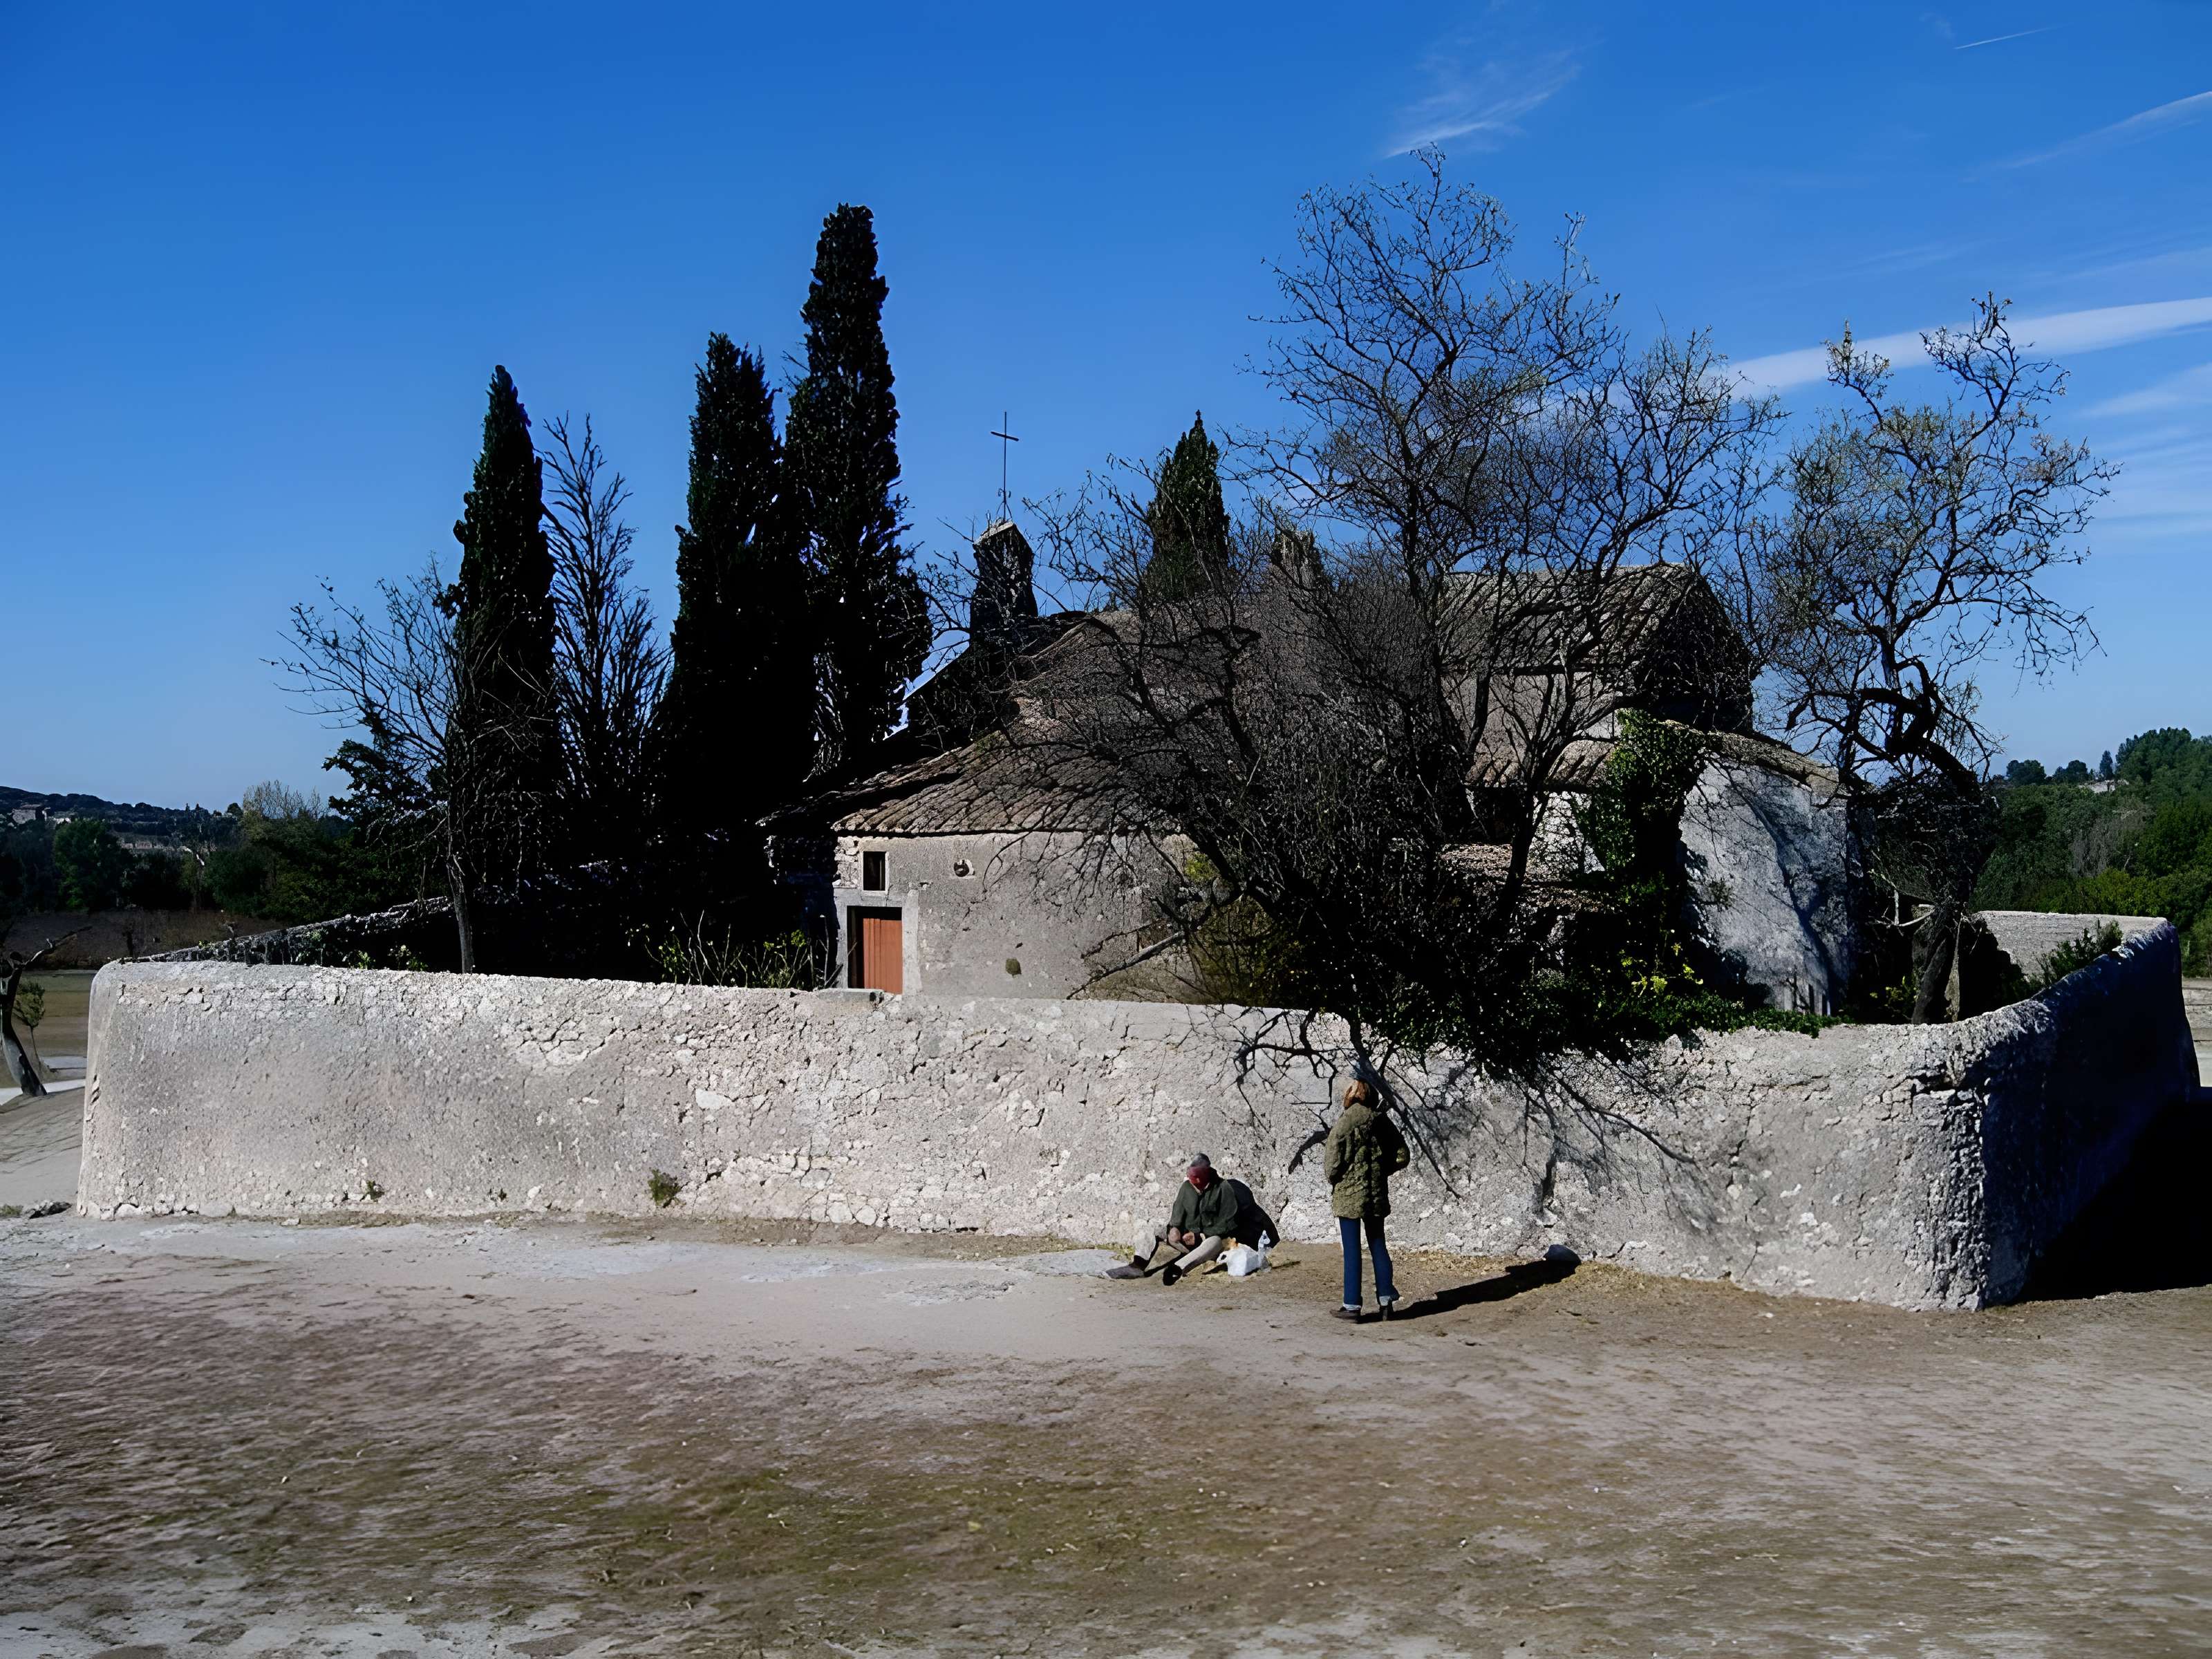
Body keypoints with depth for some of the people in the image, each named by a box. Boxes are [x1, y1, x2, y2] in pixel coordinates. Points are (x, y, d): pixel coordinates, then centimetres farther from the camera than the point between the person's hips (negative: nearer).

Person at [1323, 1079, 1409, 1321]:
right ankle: (1386, 1299, 17)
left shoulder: (1343, 1125, -15)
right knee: (1378, 1247, 16)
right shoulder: (1382, 1123, 0)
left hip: (1348, 1195, -4)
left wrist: (1330, 1173, 8)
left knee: (1352, 1251, 2)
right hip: (1376, 1195, 4)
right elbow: (1403, 1156, 5)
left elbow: (1332, 1166, -14)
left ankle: (1352, 1306, 5)